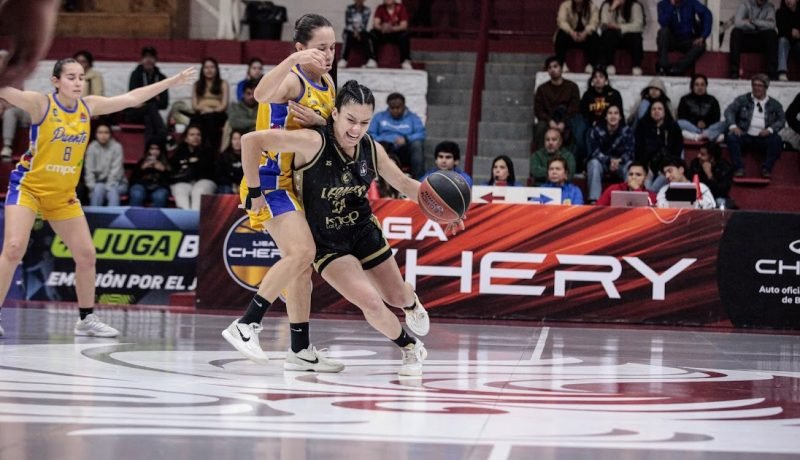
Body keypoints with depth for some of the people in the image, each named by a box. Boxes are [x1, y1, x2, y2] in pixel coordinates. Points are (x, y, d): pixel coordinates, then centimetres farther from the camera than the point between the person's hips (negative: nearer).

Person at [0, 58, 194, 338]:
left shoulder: (88, 106, -1)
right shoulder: (41, 103, -16)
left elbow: (131, 98, 7)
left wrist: (171, 82, 8)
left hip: (63, 193, 6)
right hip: (28, 186, -6)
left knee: (86, 254, 6)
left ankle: (86, 319, 21)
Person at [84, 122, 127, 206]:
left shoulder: (116, 147, -11)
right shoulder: (92, 147, -5)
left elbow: (115, 171, -17)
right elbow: (89, 170, -8)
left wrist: (108, 187, -25)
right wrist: (92, 187, -20)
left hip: (117, 184, -1)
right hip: (99, 183, 1)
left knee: (113, 191, -33)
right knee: (99, 188, -32)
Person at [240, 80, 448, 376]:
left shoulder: (372, 150, -11)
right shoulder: (313, 143, -28)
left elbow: (404, 184, 3)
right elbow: (251, 141, -30)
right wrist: (255, 192, -24)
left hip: (365, 232, 5)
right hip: (327, 244, -5)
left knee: (397, 297, 17)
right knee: (371, 303, -19)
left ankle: (412, 304, 57)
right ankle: (410, 348, 9)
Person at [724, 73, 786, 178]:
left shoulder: (774, 104, 14)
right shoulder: (742, 100, 12)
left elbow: (781, 119, 7)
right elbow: (729, 111, 2)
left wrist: (770, 129, -13)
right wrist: (733, 126, -18)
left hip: (763, 137, 0)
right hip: (745, 135, 0)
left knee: (776, 140, -29)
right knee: (731, 137, -30)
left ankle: (766, 168, -19)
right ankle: (739, 168, -24)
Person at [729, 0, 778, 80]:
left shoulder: (770, 7, 3)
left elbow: (771, 25, -16)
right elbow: (737, 23, -21)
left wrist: (753, 21, -18)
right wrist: (762, 24, -16)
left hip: (761, 42, 1)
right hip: (745, 40, -1)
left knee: (772, 33, -28)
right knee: (736, 32, -31)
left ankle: (772, 72, -31)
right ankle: (734, 70, -34)